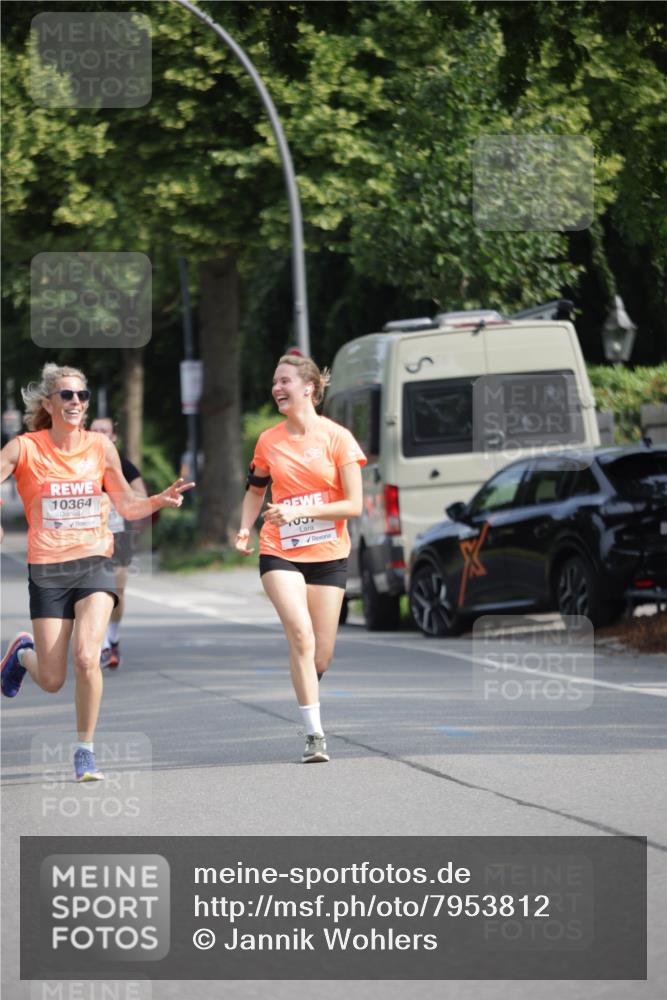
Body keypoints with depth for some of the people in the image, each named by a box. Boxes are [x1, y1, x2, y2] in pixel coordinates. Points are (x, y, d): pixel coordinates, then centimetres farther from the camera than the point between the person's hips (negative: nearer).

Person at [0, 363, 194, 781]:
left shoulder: (100, 446, 3)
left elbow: (127, 505, 12)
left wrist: (159, 500, -7)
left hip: (94, 564, 1)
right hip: (47, 570, -1)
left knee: (86, 657, -21)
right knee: (52, 680, 2)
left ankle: (86, 750, -4)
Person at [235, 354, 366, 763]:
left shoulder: (337, 437, -6)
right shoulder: (268, 441, 3)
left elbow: (354, 505, -9)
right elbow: (256, 489, 21)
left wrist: (299, 511, -18)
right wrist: (246, 529, 4)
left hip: (328, 555, 0)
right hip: (280, 553, 0)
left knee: (321, 655, 3)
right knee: (301, 636, -20)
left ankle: (308, 695, 38)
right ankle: (315, 734, -18)